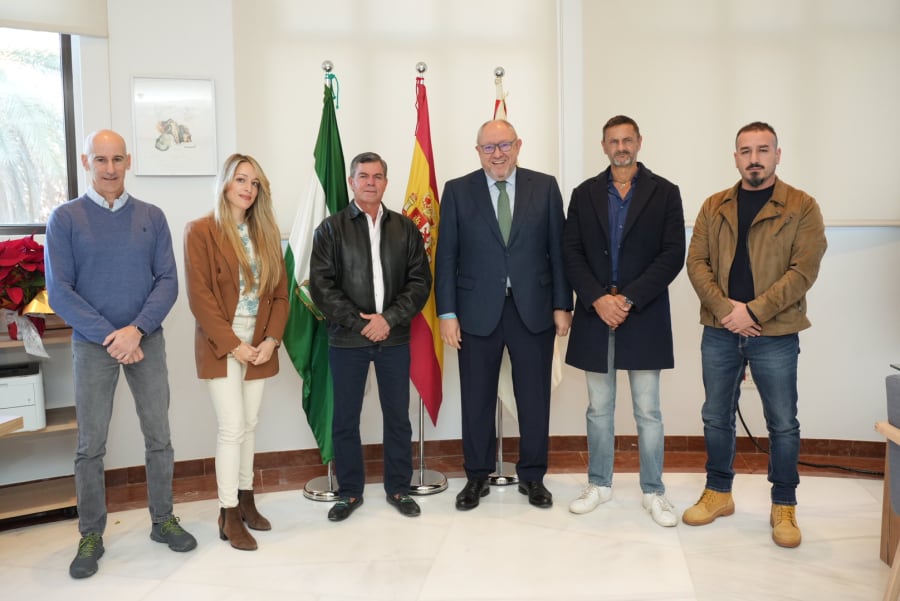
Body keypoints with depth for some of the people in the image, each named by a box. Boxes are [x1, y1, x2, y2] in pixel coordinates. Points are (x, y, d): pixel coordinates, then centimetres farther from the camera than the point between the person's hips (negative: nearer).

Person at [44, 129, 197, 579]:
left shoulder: (152, 217, 5)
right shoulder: (65, 218, -1)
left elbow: (167, 281, -1)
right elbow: (60, 291, -7)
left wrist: (136, 329, -15)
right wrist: (109, 336, -13)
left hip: (147, 340, 2)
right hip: (92, 344, -1)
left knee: (159, 437, 8)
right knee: (90, 446, 5)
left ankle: (163, 520, 24)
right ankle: (91, 536, 20)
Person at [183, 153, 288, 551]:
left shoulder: (267, 233, 10)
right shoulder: (200, 231, -5)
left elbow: (280, 292, 8)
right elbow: (199, 296, -11)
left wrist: (271, 339, -5)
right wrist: (234, 344, -14)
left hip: (260, 345, 5)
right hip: (222, 346, -5)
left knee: (249, 425, 11)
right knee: (232, 427, -5)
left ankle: (245, 499, 24)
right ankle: (229, 516, 6)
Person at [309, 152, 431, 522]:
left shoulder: (405, 228, 7)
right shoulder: (331, 229, 2)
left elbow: (420, 281, 2)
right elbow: (321, 286, -4)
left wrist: (389, 319, -11)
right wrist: (358, 322, -12)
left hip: (394, 337, 2)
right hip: (347, 339, -1)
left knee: (398, 417, 9)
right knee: (345, 419, 7)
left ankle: (398, 488, 25)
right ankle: (350, 491, 23)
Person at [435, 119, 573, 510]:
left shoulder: (545, 187, 4)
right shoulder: (458, 191, 2)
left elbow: (558, 250, 4)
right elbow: (446, 257, 0)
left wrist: (562, 305, 0)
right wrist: (447, 313, -4)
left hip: (533, 309, 1)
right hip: (478, 311, 0)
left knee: (535, 398, 9)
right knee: (477, 400, 9)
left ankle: (532, 476, 27)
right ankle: (477, 476, 26)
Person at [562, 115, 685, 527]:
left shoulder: (664, 192, 3)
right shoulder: (584, 194, 9)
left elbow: (673, 254, -5)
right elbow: (571, 252, 3)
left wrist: (628, 299, -14)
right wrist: (598, 299, -11)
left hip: (644, 318, -2)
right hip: (595, 314, 2)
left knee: (648, 411, 5)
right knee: (598, 409, 11)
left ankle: (653, 492, 19)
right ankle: (599, 484, 25)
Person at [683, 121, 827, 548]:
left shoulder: (802, 207, -2)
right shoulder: (714, 206, 7)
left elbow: (804, 270, -10)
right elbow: (696, 262, 0)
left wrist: (752, 311, -17)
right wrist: (724, 309, -13)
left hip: (775, 335, -3)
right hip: (719, 332, 3)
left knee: (783, 424, 6)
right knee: (716, 417, 12)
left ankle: (784, 506, 23)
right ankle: (718, 493, 29)